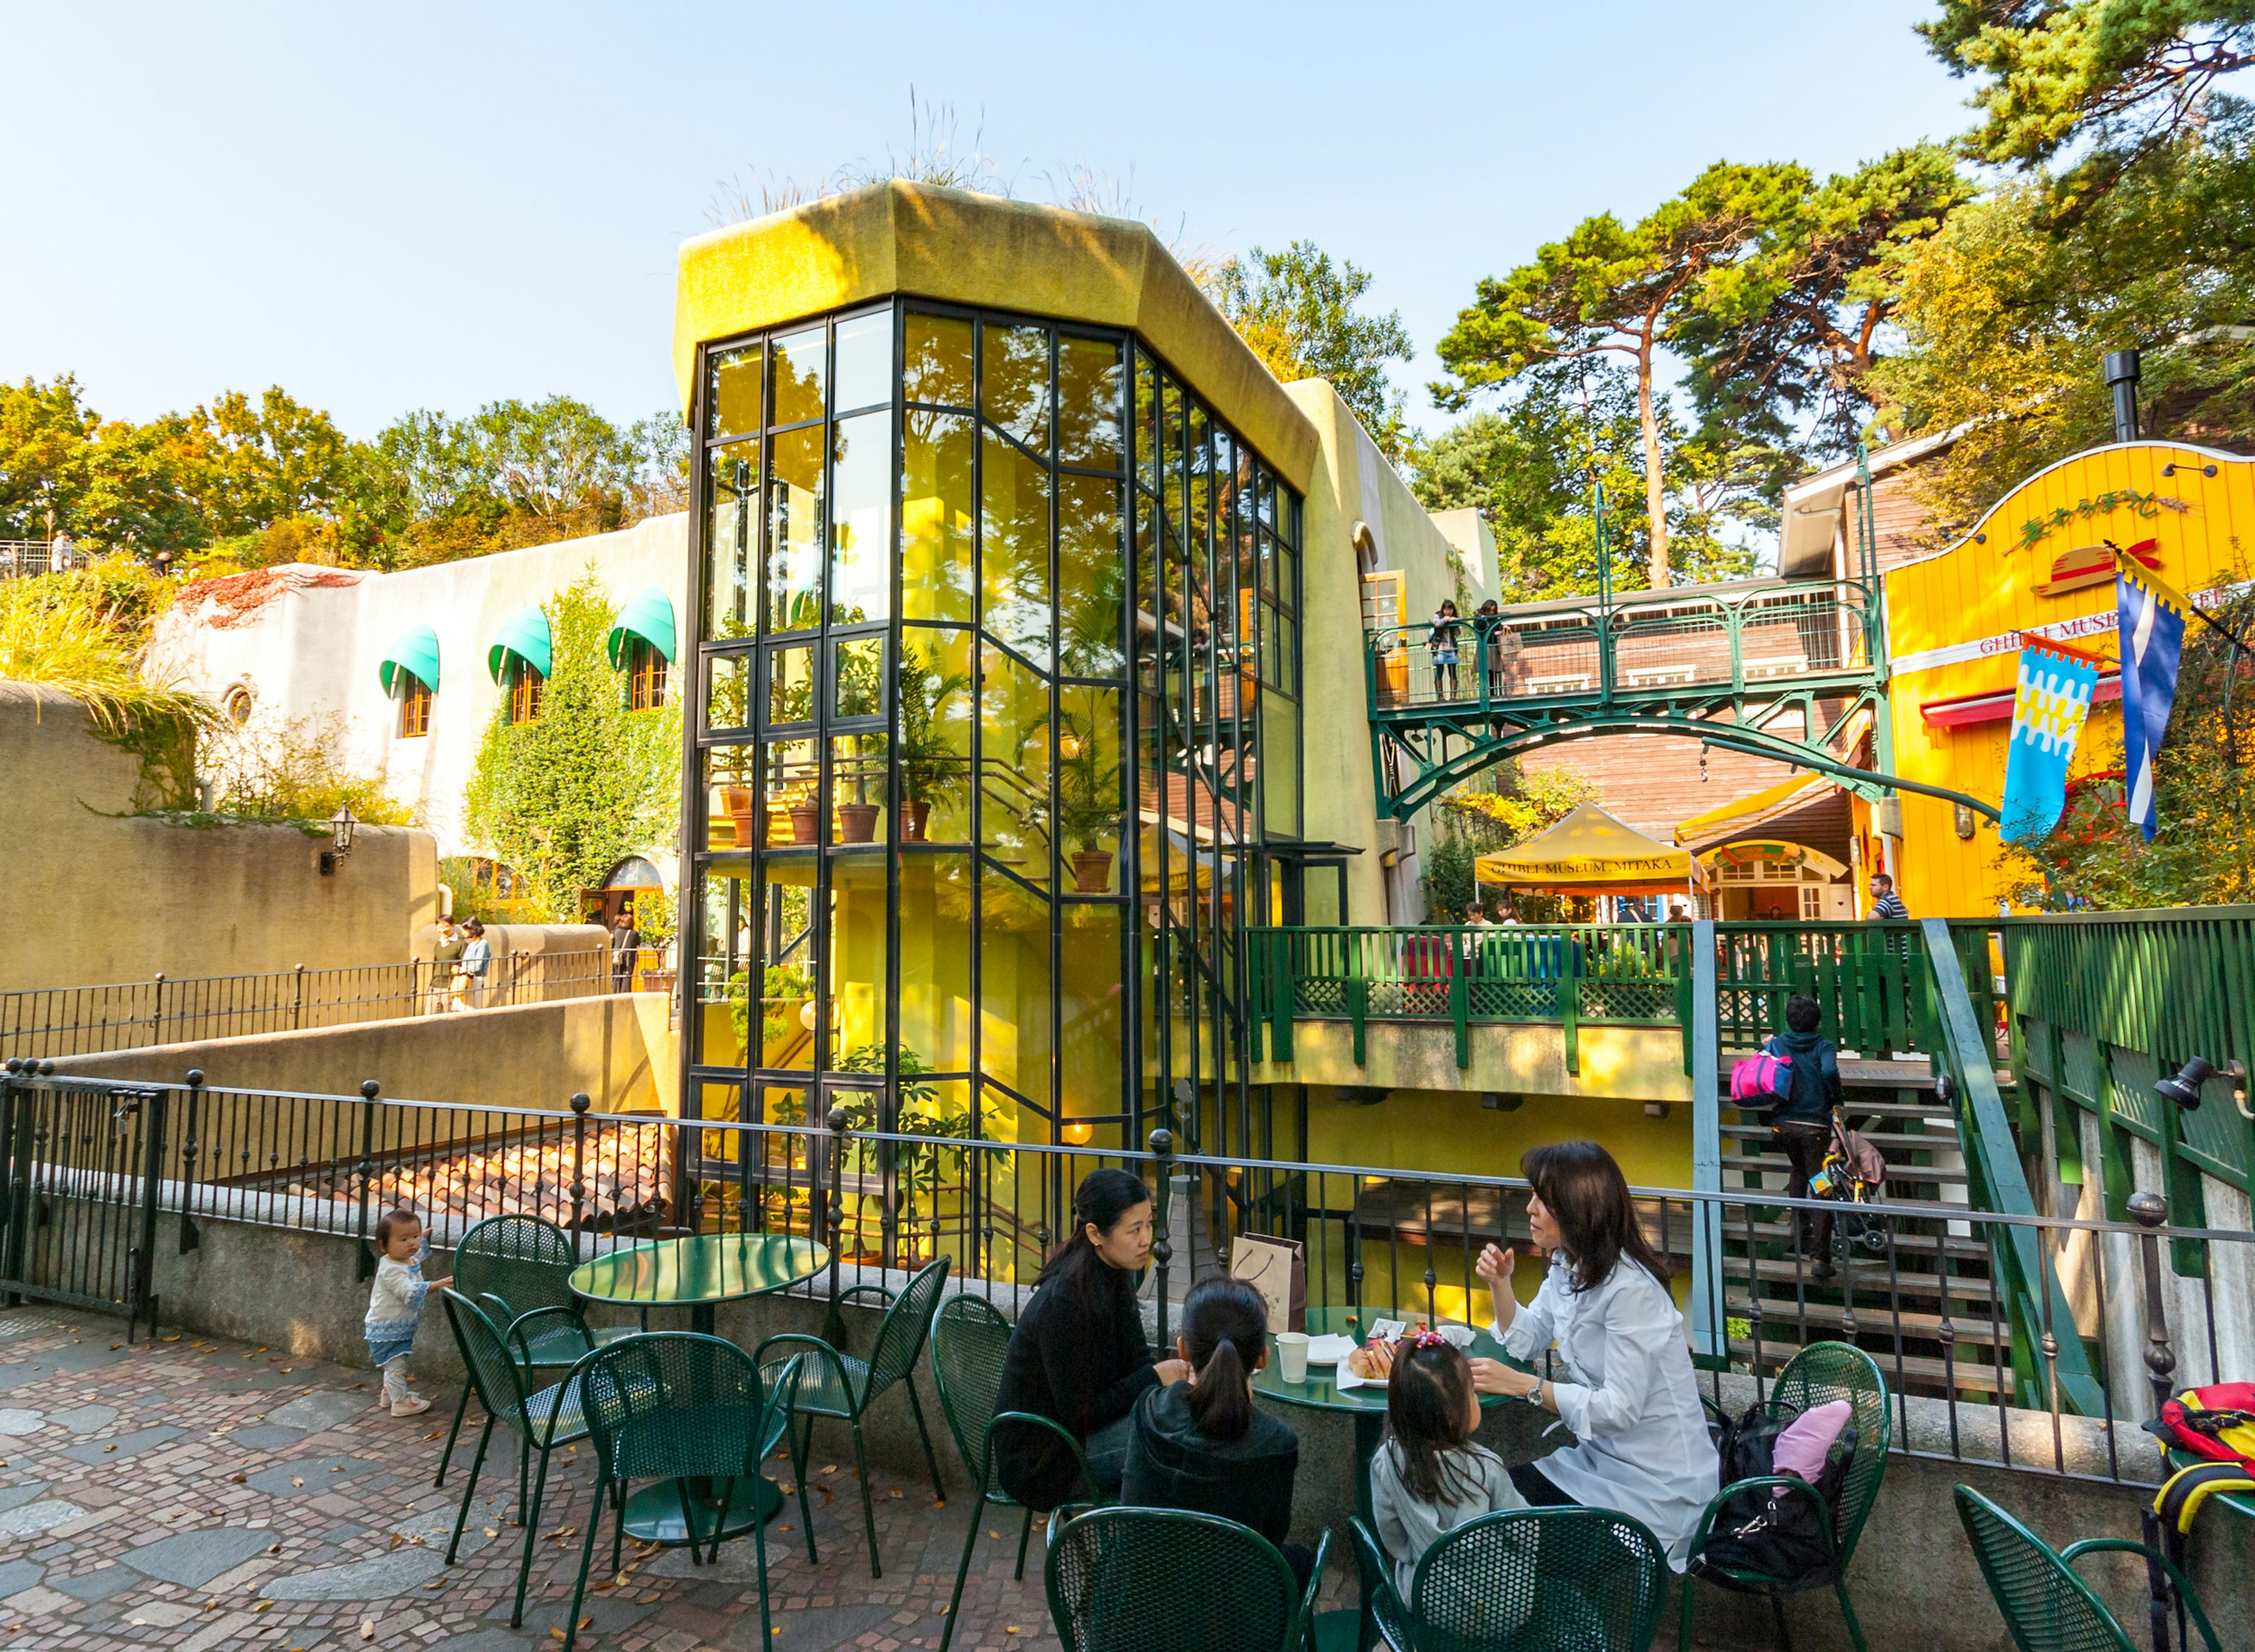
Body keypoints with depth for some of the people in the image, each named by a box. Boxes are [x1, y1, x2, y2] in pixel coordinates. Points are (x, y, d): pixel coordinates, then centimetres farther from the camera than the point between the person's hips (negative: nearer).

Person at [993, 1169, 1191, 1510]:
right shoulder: (1062, 1302, -28)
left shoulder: (1115, 1276, -2)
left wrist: (1176, 1372, -17)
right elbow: (1079, 1414, -23)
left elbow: (1137, 1361, 3)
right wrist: (1155, 1376, -20)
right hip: (1040, 1460, -8)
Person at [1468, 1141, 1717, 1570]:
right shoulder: (1567, 1263, 2)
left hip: (1654, 1485, -8)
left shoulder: (1631, 1290, -26)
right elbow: (1526, 1341, 11)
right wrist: (1500, 1284, -6)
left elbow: (1620, 1409, -28)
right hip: (1602, 1455, 8)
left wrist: (1522, 1385, -27)